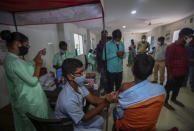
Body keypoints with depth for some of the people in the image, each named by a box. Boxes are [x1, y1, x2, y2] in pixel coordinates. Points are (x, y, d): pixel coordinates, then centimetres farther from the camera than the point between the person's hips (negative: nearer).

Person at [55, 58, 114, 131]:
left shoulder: (78, 84, -15)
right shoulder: (68, 100, -38)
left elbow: (92, 99, -11)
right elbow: (85, 118, -25)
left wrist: (107, 100, -28)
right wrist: (104, 104, -30)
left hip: (77, 119, 6)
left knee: (100, 120, 10)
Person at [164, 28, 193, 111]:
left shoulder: (184, 47, 9)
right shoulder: (172, 47, -17)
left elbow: (185, 60, 16)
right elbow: (168, 62, -19)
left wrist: (185, 71, 13)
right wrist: (169, 74, -19)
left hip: (182, 74, 9)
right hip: (174, 74, -8)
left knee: (177, 88, 22)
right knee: (168, 88, 7)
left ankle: (174, 99, 43)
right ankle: (165, 102, 23)